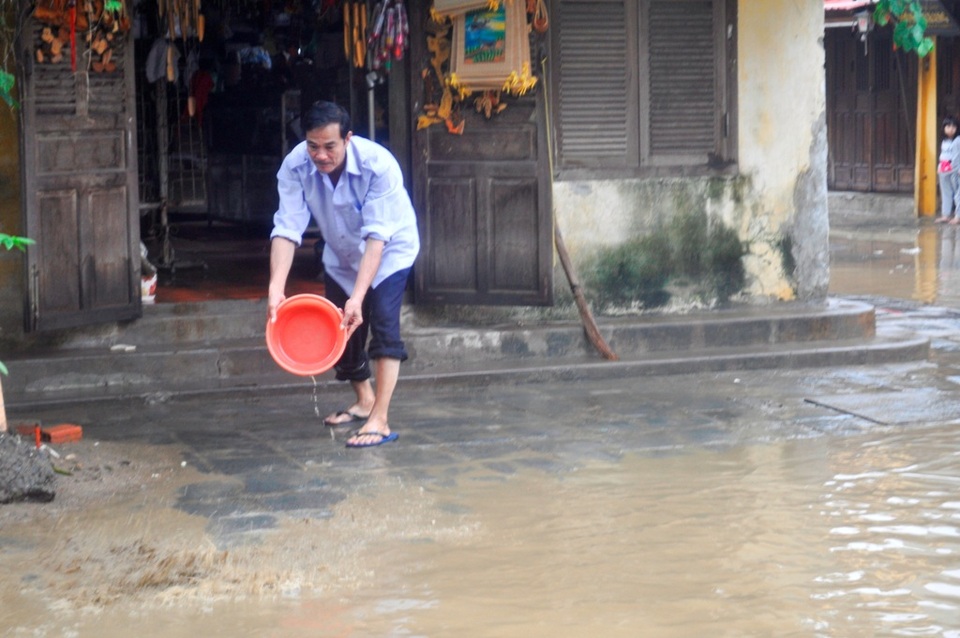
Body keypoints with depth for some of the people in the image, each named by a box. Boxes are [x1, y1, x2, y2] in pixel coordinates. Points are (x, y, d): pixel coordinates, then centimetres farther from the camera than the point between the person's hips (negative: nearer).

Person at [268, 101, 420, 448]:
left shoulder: (378, 164, -37)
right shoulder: (295, 167, -27)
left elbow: (376, 237, -39)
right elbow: (287, 229, -31)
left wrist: (358, 297, -47)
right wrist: (276, 288, -45)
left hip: (388, 250, -4)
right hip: (341, 256, 5)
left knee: (383, 323, -22)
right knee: (342, 331, 11)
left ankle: (379, 420, -21)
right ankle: (364, 401, 37)